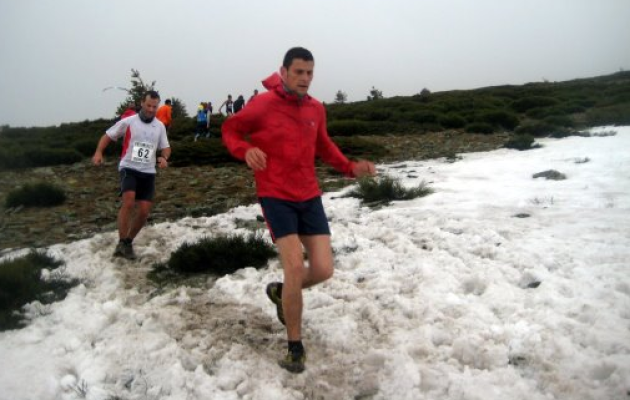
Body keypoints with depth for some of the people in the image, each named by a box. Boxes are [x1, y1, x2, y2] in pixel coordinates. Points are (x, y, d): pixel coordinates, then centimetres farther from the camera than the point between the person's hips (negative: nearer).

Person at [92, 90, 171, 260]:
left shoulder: (160, 126, 7)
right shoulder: (128, 122, -3)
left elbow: (165, 147, 15)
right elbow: (108, 136, 4)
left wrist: (164, 158, -8)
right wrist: (98, 152, -12)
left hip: (148, 172, 4)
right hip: (129, 168, -4)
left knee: (144, 211, -1)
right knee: (128, 202, -26)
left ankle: (128, 242, 20)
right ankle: (121, 243, -17)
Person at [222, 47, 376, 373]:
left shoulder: (316, 109, 4)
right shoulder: (263, 105, -11)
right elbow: (230, 129, 3)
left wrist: (350, 168, 3)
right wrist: (246, 150, -19)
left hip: (309, 197, 5)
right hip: (275, 197, -5)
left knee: (323, 270, 0)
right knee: (295, 267, -15)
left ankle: (280, 292, 33)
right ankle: (295, 347, 4)